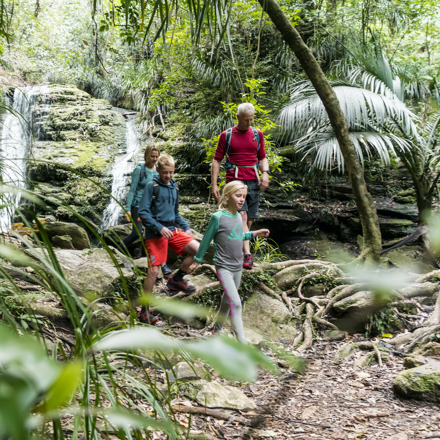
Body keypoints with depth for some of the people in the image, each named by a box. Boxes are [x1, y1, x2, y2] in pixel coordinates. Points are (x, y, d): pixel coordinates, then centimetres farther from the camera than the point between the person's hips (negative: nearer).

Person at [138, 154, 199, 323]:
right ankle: (144, 310, 5)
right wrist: (159, 227, -19)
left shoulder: (174, 188, 15)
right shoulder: (152, 187, -5)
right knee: (153, 272, -8)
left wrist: (185, 227, 10)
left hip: (173, 230, 6)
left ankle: (176, 279, 10)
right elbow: (143, 213, -10)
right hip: (155, 233, -6)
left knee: (197, 249, -11)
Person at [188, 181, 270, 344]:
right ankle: (242, 343, -13)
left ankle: (217, 330, 37)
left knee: (228, 301, 18)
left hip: (237, 267, 7)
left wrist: (255, 234, 11)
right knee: (236, 303, -15)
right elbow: (206, 240, -5)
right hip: (224, 267, -7)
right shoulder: (218, 217, -14)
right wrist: (196, 261, 2)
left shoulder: (239, 217, 6)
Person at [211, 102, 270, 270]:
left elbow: (262, 157, 19)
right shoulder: (226, 135, 6)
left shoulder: (257, 134, 14)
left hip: (253, 181, 4)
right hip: (234, 180, -4)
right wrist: (214, 184, -1)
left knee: (249, 219, 4)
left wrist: (265, 173, -2)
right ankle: (247, 255, -28)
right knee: (241, 215, -20)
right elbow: (217, 160, 7)